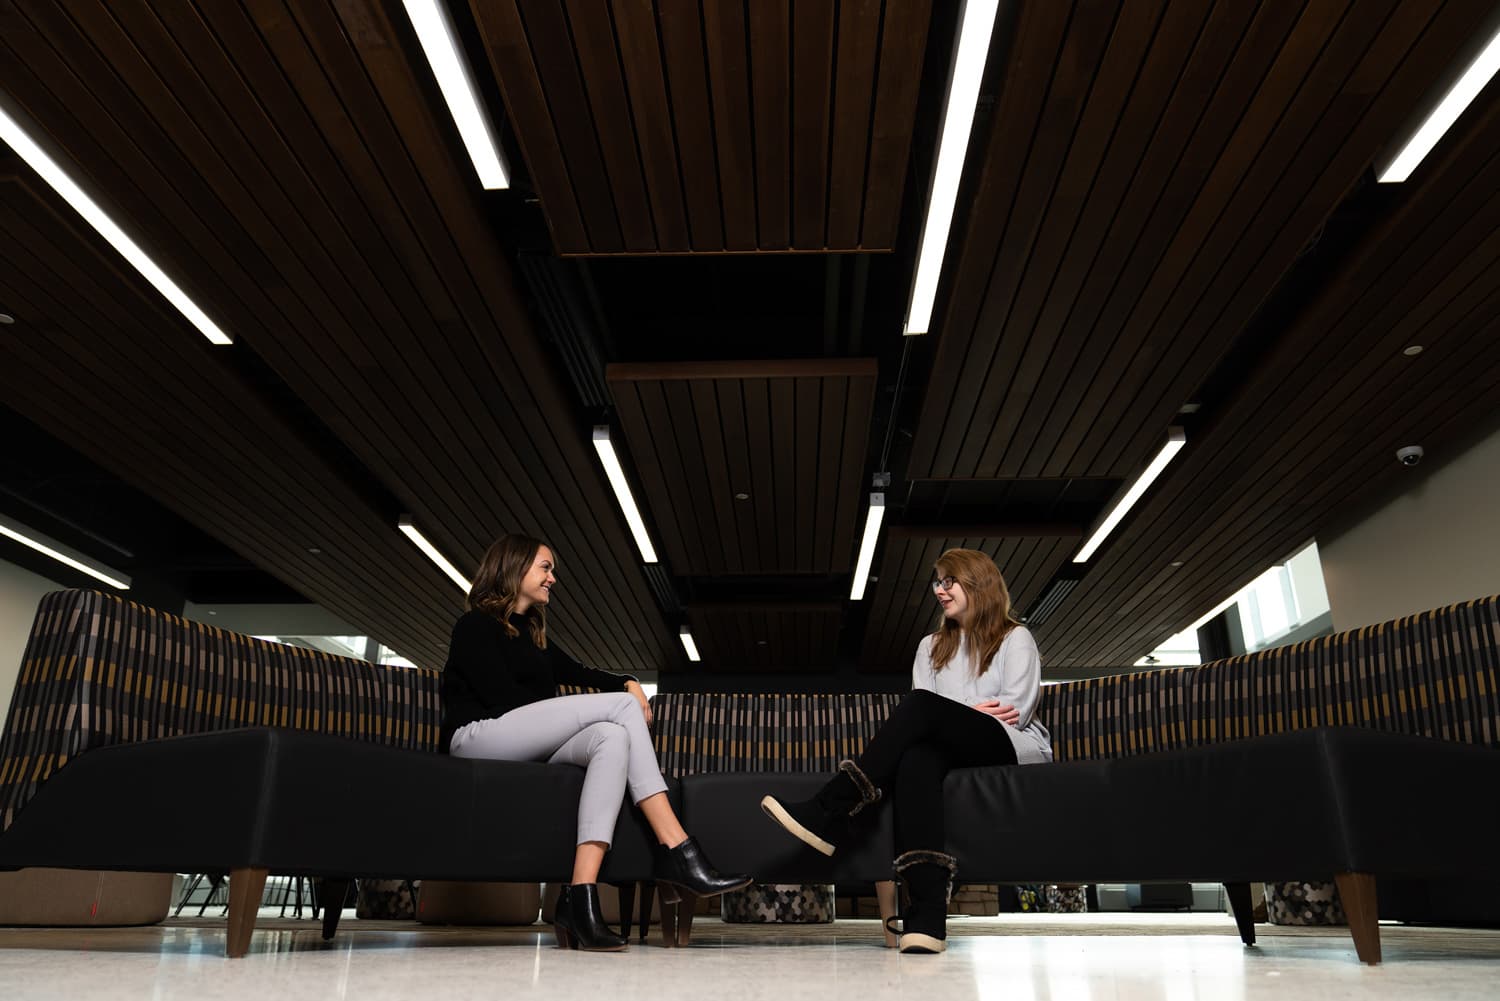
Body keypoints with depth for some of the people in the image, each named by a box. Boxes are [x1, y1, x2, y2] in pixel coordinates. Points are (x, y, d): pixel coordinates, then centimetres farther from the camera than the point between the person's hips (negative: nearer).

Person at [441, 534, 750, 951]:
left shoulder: (532, 634, 28)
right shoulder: (476, 625, 4)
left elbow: (576, 672, 17)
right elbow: (501, 696, -9)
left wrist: (627, 682, -5)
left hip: (528, 747, 7)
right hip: (479, 735, -7)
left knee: (613, 737, -26)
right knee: (622, 706, -19)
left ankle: (580, 897, -40)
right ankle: (677, 851, -26)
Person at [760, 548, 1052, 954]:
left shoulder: (1015, 638, 12)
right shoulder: (932, 645, 26)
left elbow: (1016, 711, -2)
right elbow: (923, 720, 11)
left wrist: (954, 714, -1)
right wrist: (975, 711, -4)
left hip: (1015, 748, -3)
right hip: (953, 749, 4)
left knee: (923, 707, -32)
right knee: (915, 758, -37)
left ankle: (829, 814, -39)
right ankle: (928, 913, -51)